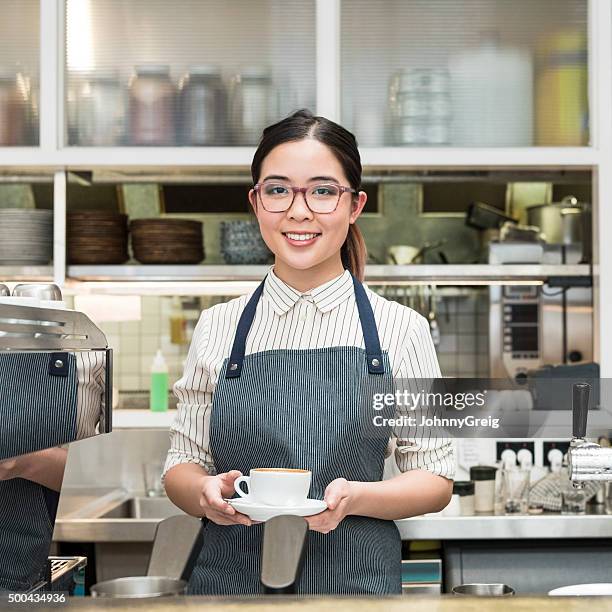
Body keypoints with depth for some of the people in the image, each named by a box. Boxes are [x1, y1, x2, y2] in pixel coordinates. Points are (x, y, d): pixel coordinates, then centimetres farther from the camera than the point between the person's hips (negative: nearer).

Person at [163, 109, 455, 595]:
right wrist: (207, 491, -16)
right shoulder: (217, 328, 0)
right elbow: (182, 465, 6)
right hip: (230, 577, 1)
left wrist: (354, 498, -18)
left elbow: (435, 480, -1)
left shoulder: (400, 328, -4)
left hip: (356, 576, -1)